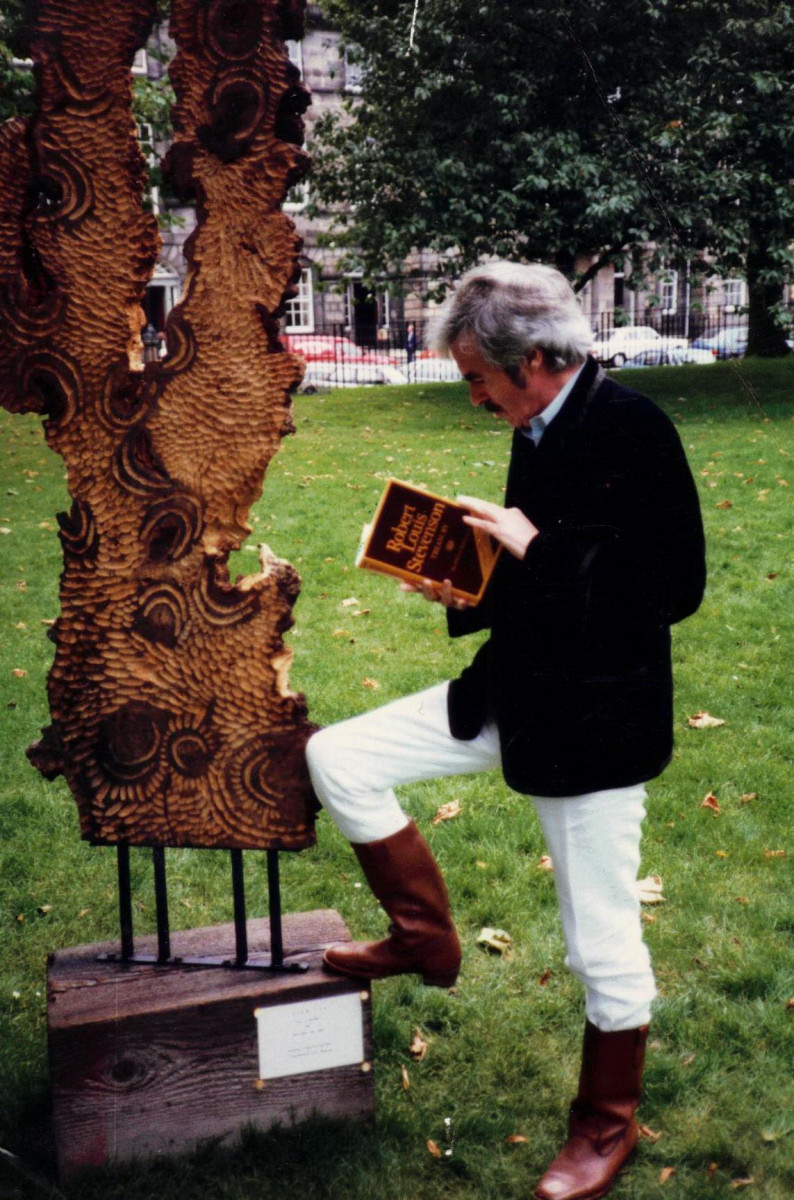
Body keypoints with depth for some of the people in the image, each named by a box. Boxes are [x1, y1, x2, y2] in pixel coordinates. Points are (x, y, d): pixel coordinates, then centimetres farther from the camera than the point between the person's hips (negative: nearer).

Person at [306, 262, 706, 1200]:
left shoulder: (631, 430, -18)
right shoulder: (539, 437, 8)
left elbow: (672, 586, -22)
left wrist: (534, 550, -23)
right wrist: (468, 595, 1)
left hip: (595, 717, -8)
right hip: (513, 692, 8)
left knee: (602, 942, 6)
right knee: (335, 760, 4)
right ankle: (424, 937, 21)